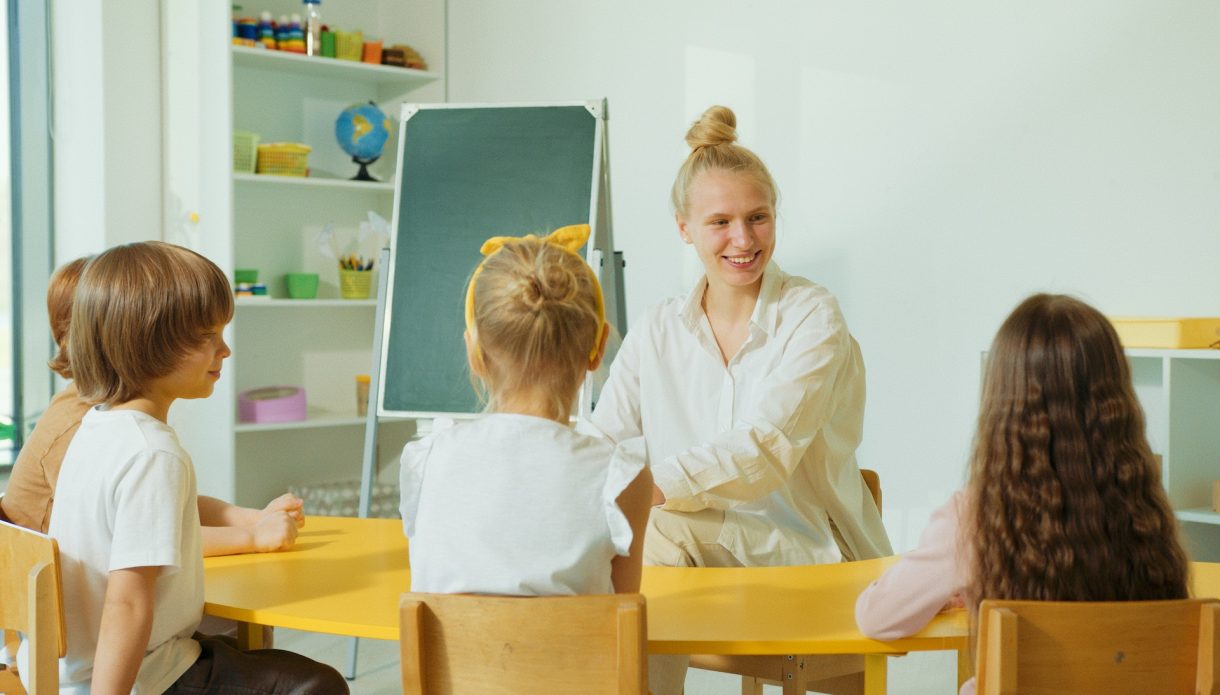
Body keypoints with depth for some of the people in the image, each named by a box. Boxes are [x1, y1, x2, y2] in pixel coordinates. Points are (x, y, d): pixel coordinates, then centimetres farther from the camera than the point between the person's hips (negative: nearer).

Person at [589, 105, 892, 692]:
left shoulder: (813, 319, -7)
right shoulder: (655, 335, 7)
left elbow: (766, 452, -21)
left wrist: (652, 486, -34)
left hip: (815, 555, -4)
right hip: (706, 556, 4)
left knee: (663, 529, -29)